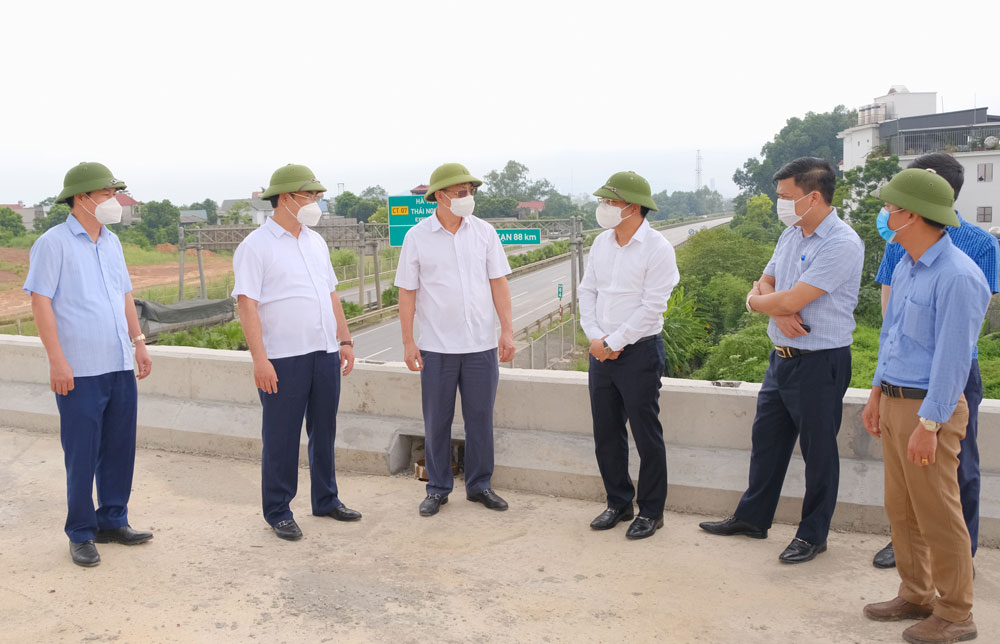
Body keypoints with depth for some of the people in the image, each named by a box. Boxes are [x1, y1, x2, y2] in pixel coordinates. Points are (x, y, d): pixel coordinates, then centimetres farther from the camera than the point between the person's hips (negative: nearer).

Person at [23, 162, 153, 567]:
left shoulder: (111, 242, 13)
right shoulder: (54, 242, -8)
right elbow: (40, 301, -12)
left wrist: (139, 343, 15)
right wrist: (57, 360, -17)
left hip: (120, 367, 7)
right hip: (80, 371, -7)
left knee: (119, 449, 12)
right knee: (82, 455, 2)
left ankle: (112, 522, 26)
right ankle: (81, 535, 16)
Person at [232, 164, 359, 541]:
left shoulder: (316, 242, 14)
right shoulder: (256, 246, -8)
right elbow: (246, 304, -14)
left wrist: (345, 340, 14)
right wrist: (259, 359, -20)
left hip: (325, 354, 7)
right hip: (283, 358, -6)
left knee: (324, 432, 15)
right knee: (281, 439, 2)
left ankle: (326, 500, 28)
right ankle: (278, 513, 15)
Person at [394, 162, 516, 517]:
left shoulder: (484, 232, 3)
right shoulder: (417, 237, -2)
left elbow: (498, 283, 4)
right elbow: (407, 292, 0)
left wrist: (508, 330, -2)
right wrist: (408, 341, -3)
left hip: (481, 344, 2)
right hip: (436, 346, -1)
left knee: (480, 417, 8)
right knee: (437, 421, 6)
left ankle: (480, 485, 22)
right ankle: (438, 488, 20)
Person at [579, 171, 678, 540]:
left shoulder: (657, 248, -12)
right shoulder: (602, 242, 9)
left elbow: (652, 306, -16)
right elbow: (587, 291, 11)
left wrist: (614, 343, -14)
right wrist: (594, 337, -3)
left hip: (639, 352, -6)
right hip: (601, 353, 7)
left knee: (647, 436, 3)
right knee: (606, 434, 13)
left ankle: (651, 512, 17)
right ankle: (619, 504, 28)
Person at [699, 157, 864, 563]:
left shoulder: (842, 244, -19)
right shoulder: (791, 235, 9)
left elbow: (791, 300, -24)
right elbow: (764, 286, 12)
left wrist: (758, 301, -4)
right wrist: (777, 309, -11)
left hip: (820, 363, -8)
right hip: (782, 357, 8)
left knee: (818, 450, 6)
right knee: (766, 439, 17)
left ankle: (813, 534, 22)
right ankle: (752, 518, 32)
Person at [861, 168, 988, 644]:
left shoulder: (958, 276, -19)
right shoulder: (906, 266, 10)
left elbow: (953, 357, -20)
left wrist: (928, 425, -19)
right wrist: (878, 393, 18)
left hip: (929, 408, -9)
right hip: (896, 402, 9)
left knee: (938, 515, 1)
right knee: (901, 510, 16)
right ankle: (916, 596, 30)